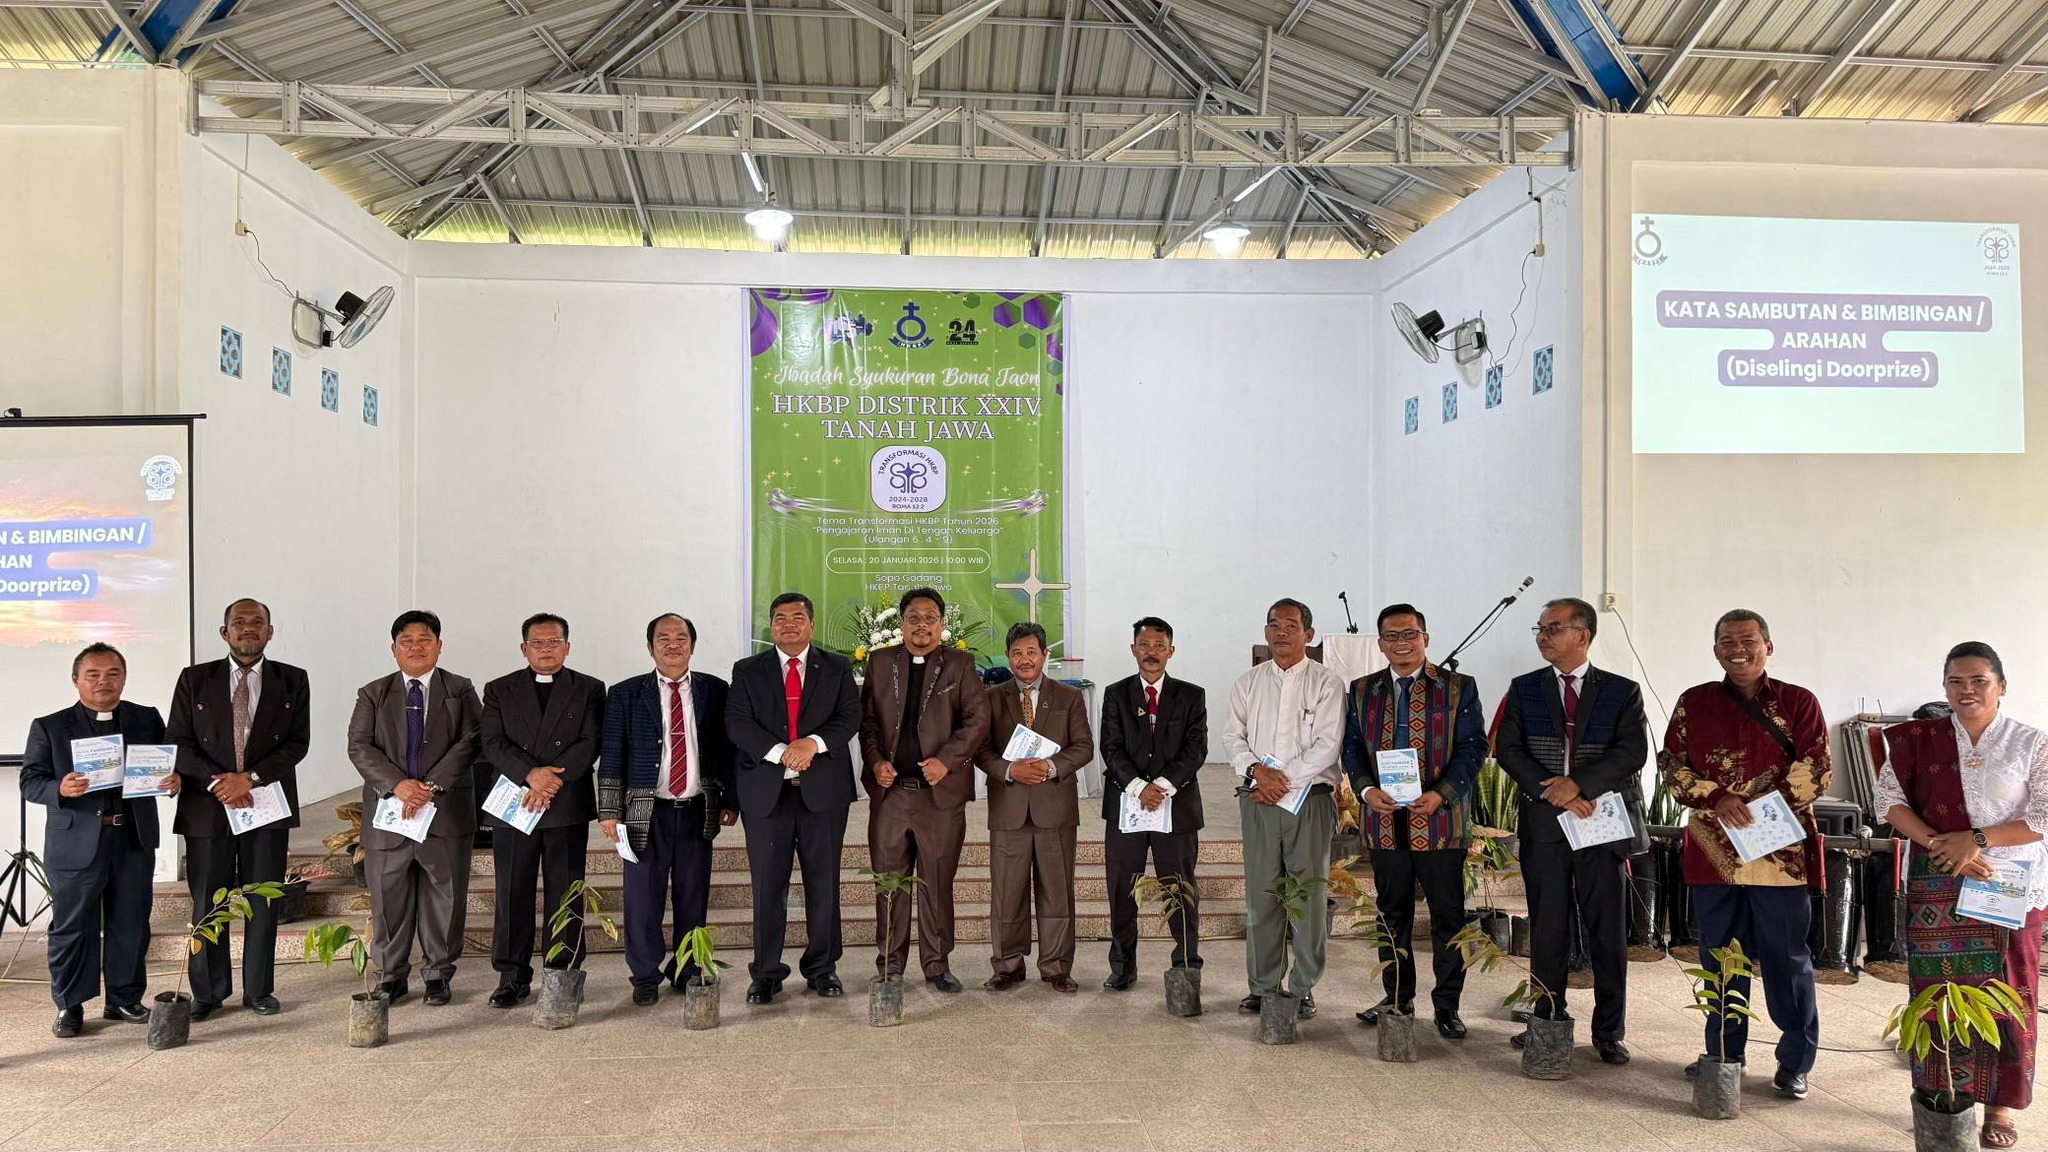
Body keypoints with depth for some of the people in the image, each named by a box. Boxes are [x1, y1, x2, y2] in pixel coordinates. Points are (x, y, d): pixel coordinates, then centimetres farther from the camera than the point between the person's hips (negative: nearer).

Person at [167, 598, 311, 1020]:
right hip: (207, 805, 0)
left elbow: (298, 743, -1)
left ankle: (259, 990, 17)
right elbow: (178, 742, 2)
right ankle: (208, 991, 17)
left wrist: (249, 778, -13)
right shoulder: (194, 679, 6)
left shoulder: (292, 681, 5)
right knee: (207, 902, 5)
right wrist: (216, 780, -13)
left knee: (263, 902, 6)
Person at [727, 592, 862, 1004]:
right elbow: (737, 723, -4)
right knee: (767, 887, 3)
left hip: (823, 789, 0)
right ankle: (766, 973, 13)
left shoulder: (837, 668, 10)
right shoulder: (747, 671, 9)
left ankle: (823, 968, 17)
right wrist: (780, 752, -17)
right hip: (766, 791, 0)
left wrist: (813, 743, -18)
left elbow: (850, 717, 0)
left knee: (824, 884, 5)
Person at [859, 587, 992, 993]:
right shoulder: (880, 661, 11)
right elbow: (867, 717, 10)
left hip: (940, 790, -1)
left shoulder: (960, 665, 5)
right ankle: (891, 964, 17)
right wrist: (875, 760, -6)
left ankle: (937, 963, 17)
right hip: (889, 790, 2)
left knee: (938, 882, 5)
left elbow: (977, 719, -2)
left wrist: (946, 760, -13)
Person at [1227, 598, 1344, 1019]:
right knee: (1260, 895, 5)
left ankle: (1303, 989, 10)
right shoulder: (1248, 683, 12)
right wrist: (1257, 771, -12)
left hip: (1309, 799, -3)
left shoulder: (1326, 684, 1)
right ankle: (1263, 985, 15)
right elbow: (1233, 737, 7)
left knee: (1308, 896, 0)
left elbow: (1327, 745, -7)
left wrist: (1283, 780, -12)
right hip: (1258, 800, 3)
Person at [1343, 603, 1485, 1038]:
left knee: (1448, 916, 3)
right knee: (1392, 913, 12)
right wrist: (1366, 789, -9)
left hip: (1439, 819, -3)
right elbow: (1352, 747, 9)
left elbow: (1473, 747, -3)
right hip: (1384, 820, 3)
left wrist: (1441, 794, -15)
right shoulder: (1361, 691, 11)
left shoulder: (1459, 689, 2)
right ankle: (1397, 998, 24)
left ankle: (1447, 1005, 13)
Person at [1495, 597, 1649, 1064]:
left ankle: (1609, 1032, 14)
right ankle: (1548, 1020, 17)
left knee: (1608, 932, 4)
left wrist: (1579, 783, -19)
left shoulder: (1622, 692, 3)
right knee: (1547, 930, 6)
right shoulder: (1524, 689, 8)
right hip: (1543, 824, 1)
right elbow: (1508, 749, 0)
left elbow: (1633, 751, -8)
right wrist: (1552, 792, -13)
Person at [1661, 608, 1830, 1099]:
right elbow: (1672, 763, 4)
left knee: (1787, 956, 4)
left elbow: (1816, 767, -4)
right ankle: (1723, 1053, 24)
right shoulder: (1694, 702, 8)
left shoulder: (1799, 702, 4)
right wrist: (1716, 799, -12)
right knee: (1719, 954, 11)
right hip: (1714, 851, 2)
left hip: (1781, 851, -2)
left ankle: (1796, 1062, 17)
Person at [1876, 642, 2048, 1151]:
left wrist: (1977, 839, -16)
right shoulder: (1920, 740, 4)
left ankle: (1999, 1104, 17)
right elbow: (1888, 798, -2)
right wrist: (1940, 845, -14)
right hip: (1936, 890, 1)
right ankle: (1941, 1100, 15)